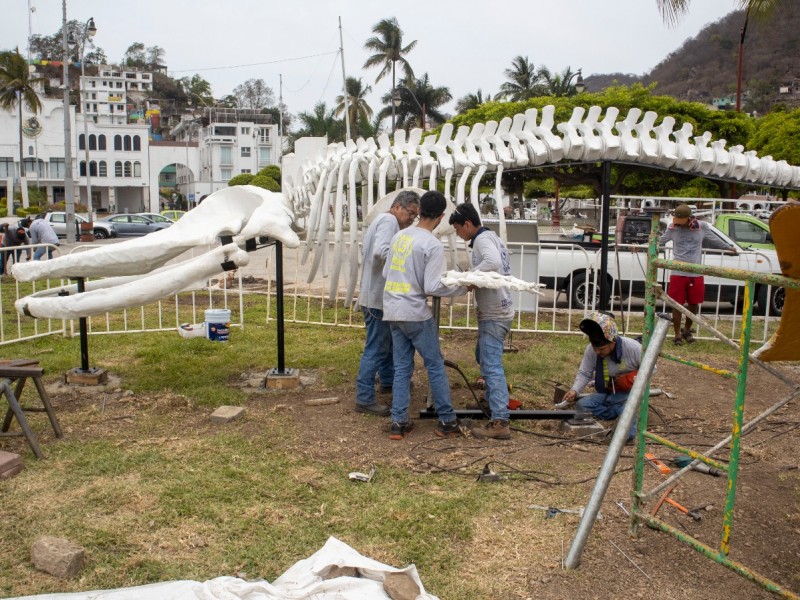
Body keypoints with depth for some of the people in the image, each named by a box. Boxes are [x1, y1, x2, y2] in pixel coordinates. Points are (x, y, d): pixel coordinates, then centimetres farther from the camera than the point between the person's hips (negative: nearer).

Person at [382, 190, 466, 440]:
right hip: (416, 313, -6)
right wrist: (463, 287, -5)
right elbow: (432, 287, -16)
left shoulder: (399, 236, 7)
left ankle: (399, 422, 11)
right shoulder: (433, 245, -13)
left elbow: (386, 273, 14)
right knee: (435, 366, 6)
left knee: (402, 368, 11)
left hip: (392, 311, 6)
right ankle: (447, 422, 13)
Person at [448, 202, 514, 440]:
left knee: (492, 365, -11)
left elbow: (493, 262, -35)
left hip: (494, 314, -11)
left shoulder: (482, 239, -14)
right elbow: (499, 268, 13)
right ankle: (496, 398, 43)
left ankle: (500, 422, -12)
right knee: (483, 356, 26)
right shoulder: (491, 237, 17)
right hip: (495, 310, 11)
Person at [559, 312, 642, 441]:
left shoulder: (633, 348, -21)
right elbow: (584, 373, -3)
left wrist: (632, 378, -22)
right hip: (605, 394, 5)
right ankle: (623, 413, -13)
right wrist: (574, 390, -21)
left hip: (629, 393, -5)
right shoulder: (591, 350, -14)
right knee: (582, 404, -26)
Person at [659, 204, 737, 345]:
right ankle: (677, 334, 14)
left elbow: (714, 239, 18)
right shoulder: (673, 228, -1)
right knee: (677, 304, 1)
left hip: (696, 274, 2)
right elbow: (659, 240, 8)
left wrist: (729, 247, 29)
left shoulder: (702, 226, 2)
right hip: (678, 273, -2)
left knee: (693, 304, 10)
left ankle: (687, 330, 31)